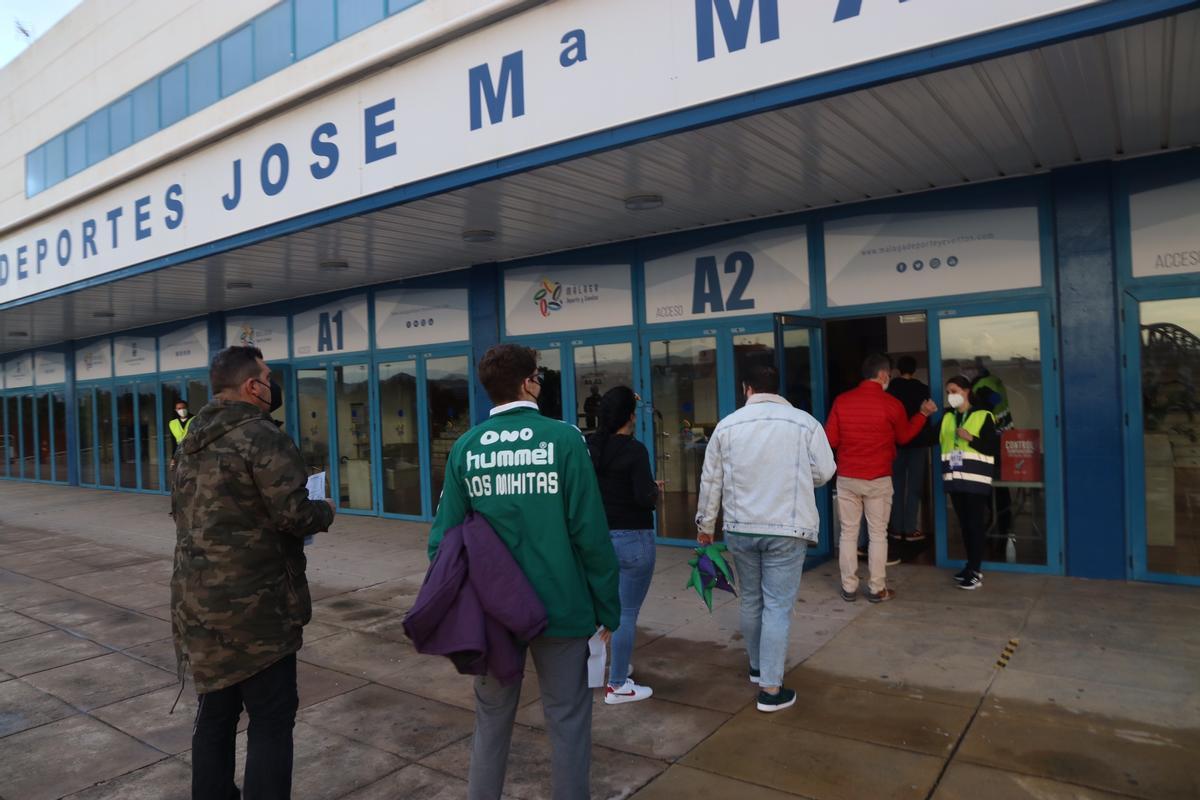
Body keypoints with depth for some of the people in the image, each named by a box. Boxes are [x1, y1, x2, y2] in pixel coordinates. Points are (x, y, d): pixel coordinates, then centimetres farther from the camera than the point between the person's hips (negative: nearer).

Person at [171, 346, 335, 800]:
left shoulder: (193, 443, 13)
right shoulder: (262, 438, -16)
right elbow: (295, 515, -22)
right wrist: (325, 511, -2)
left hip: (200, 601, 9)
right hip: (254, 606, -9)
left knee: (215, 714, 19)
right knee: (271, 720, 1)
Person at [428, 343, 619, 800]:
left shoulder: (465, 447, -2)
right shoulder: (564, 439, -12)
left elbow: (444, 536, -1)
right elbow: (591, 533, -13)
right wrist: (608, 608, -3)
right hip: (560, 606, -3)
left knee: (491, 719, 20)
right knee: (567, 720, 12)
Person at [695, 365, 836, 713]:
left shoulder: (726, 426, 0)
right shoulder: (805, 422, -6)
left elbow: (711, 481, 5)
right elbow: (824, 473, 0)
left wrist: (705, 524, 16)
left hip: (740, 528, 3)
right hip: (787, 529, -3)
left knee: (751, 600, 18)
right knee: (778, 606, 2)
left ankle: (758, 667, 36)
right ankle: (770, 688, 4)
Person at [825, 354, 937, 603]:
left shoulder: (842, 401, -4)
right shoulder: (892, 404, -7)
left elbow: (830, 440, -1)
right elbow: (904, 437, 10)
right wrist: (923, 413, 21)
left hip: (847, 478, 2)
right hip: (879, 480, -1)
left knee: (848, 533, 9)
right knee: (878, 534, 9)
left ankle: (849, 588, 13)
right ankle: (877, 589, 14)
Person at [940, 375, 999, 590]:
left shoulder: (983, 416, -3)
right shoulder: (947, 417, 13)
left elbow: (993, 447, -6)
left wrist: (970, 438, -19)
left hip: (975, 479, -5)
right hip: (955, 479, 5)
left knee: (975, 524, -4)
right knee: (964, 524, 10)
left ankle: (976, 572, -1)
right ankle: (971, 566, 20)